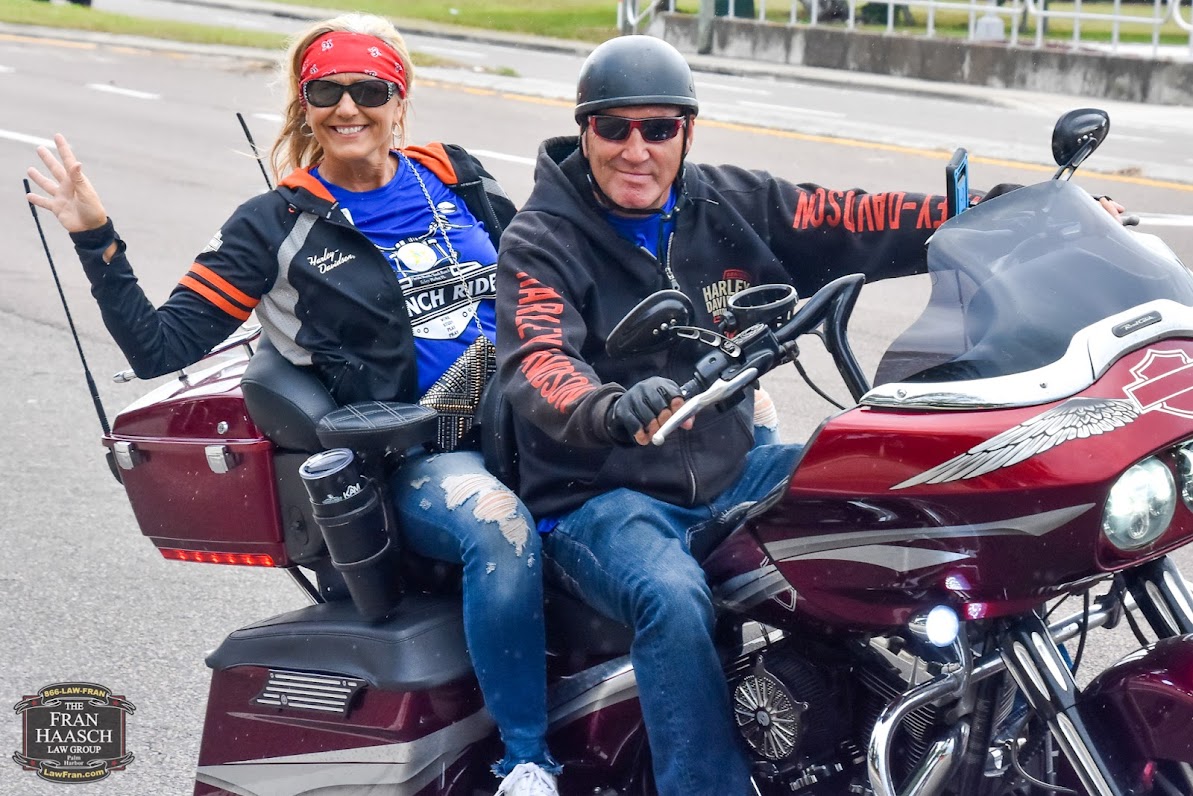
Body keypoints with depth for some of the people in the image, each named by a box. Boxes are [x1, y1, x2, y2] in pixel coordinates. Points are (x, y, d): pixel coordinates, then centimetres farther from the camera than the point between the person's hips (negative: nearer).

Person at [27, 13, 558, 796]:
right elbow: (161, 349, 1)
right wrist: (97, 241, -9)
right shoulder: (277, 227, 5)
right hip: (411, 459, -4)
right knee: (501, 526, -37)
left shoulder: (459, 178, 15)